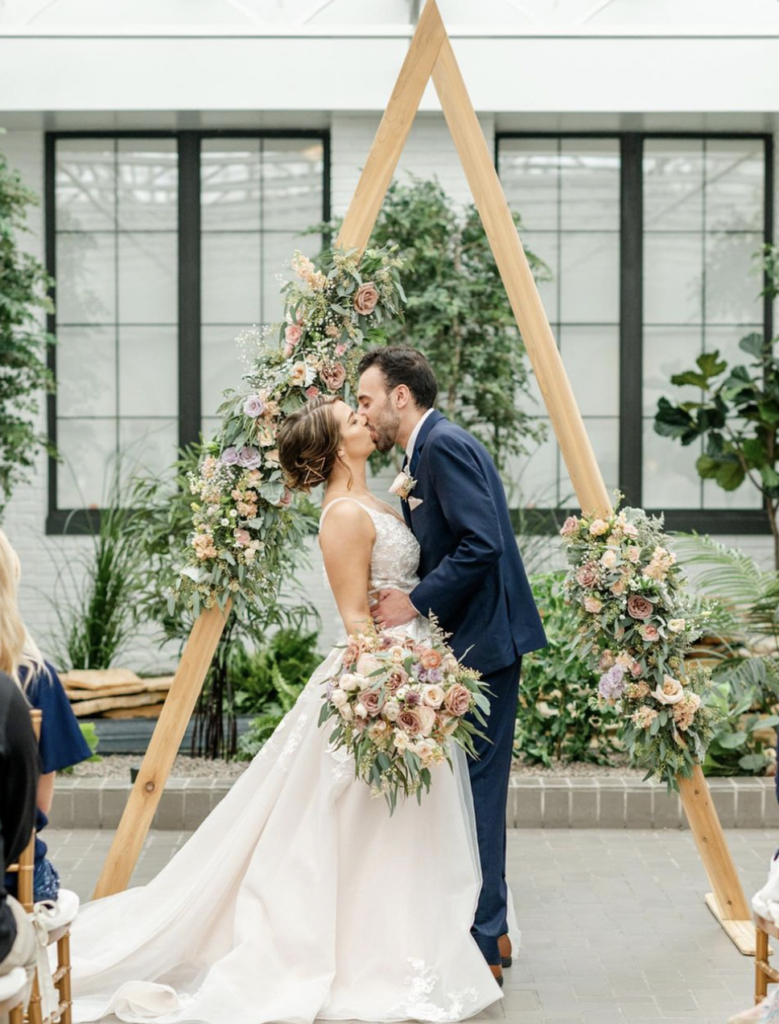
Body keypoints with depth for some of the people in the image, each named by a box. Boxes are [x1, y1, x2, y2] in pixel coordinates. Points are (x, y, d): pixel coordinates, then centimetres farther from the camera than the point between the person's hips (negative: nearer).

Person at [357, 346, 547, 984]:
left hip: (481, 644, -10)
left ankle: (479, 947, 3)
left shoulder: (445, 445, -13)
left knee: (472, 791, -5)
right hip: (477, 643, 10)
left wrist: (415, 603, -18)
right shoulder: (427, 454, 18)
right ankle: (490, 931, 24)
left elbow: (481, 543, -23)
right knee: (473, 789, 15)